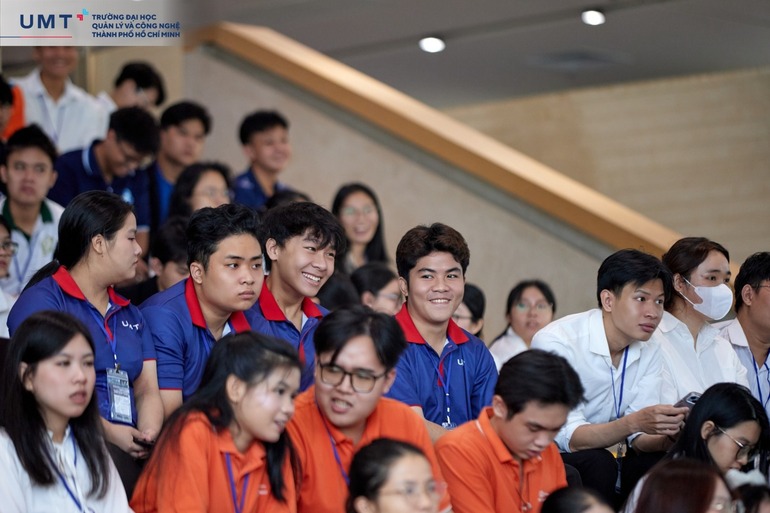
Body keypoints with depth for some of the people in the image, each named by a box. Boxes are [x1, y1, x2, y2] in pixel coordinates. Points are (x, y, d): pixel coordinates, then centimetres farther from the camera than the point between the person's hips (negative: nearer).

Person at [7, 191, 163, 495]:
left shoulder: (131, 315, 26)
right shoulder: (41, 301, 2)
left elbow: (147, 390, 16)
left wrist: (148, 434, -6)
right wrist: (109, 432, -18)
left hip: (126, 450, 6)